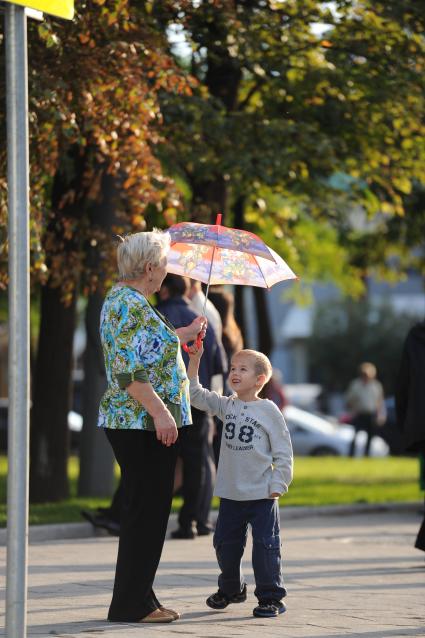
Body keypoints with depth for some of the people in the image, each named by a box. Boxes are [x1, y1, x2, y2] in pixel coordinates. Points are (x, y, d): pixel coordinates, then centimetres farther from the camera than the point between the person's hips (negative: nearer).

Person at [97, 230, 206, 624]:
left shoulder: (120, 298, 17)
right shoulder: (131, 305, -16)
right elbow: (128, 369, -23)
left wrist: (181, 336, 37)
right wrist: (160, 411, -24)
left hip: (130, 421, 11)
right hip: (143, 423, -11)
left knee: (144, 510, 14)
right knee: (147, 509, -6)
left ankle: (137, 600, 20)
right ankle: (131, 604, -3)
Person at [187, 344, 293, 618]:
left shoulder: (269, 411, -7)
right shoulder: (226, 406, 6)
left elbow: (283, 453, -5)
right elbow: (196, 395, -1)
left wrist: (277, 486, -9)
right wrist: (194, 361, -9)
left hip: (261, 495, -5)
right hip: (230, 493, 5)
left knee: (266, 546, -3)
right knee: (225, 544, 14)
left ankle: (271, 597, 6)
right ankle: (231, 589, 34)